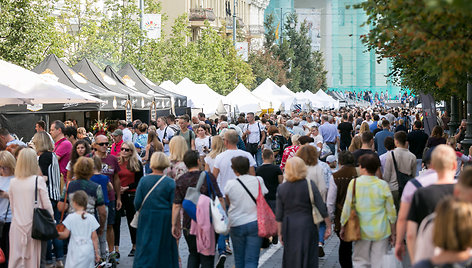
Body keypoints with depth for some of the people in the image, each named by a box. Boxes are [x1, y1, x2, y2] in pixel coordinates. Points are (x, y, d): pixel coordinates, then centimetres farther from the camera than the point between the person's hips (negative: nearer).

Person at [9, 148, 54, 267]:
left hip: (16, 225, 3)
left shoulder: (13, 182, 1)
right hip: (33, 225, -3)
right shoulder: (38, 180, -9)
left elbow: (12, 206, 9)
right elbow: (46, 205, -4)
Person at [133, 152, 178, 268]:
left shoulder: (143, 180, -6)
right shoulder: (170, 183, -9)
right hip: (165, 220, -1)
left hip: (146, 219, 1)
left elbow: (137, 203, -4)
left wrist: (140, 210, 18)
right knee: (165, 249, 12)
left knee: (145, 249, 6)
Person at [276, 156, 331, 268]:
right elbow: (322, 208, -9)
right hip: (307, 225, -2)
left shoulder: (281, 188, -2)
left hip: (289, 228, 2)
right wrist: (329, 226, 0)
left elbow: (279, 215, 1)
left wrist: (280, 233, 9)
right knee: (308, 258, 6)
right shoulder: (309, 185, -9)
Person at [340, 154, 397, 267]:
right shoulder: (383, 185, -4)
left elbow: (347, 208, -3)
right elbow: (391, 211, 2)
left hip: (362, 231, -1)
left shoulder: (354, 183, -7)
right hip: (381, 231, 1)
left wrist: (342, 227, 9)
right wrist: (392, 232, 13)